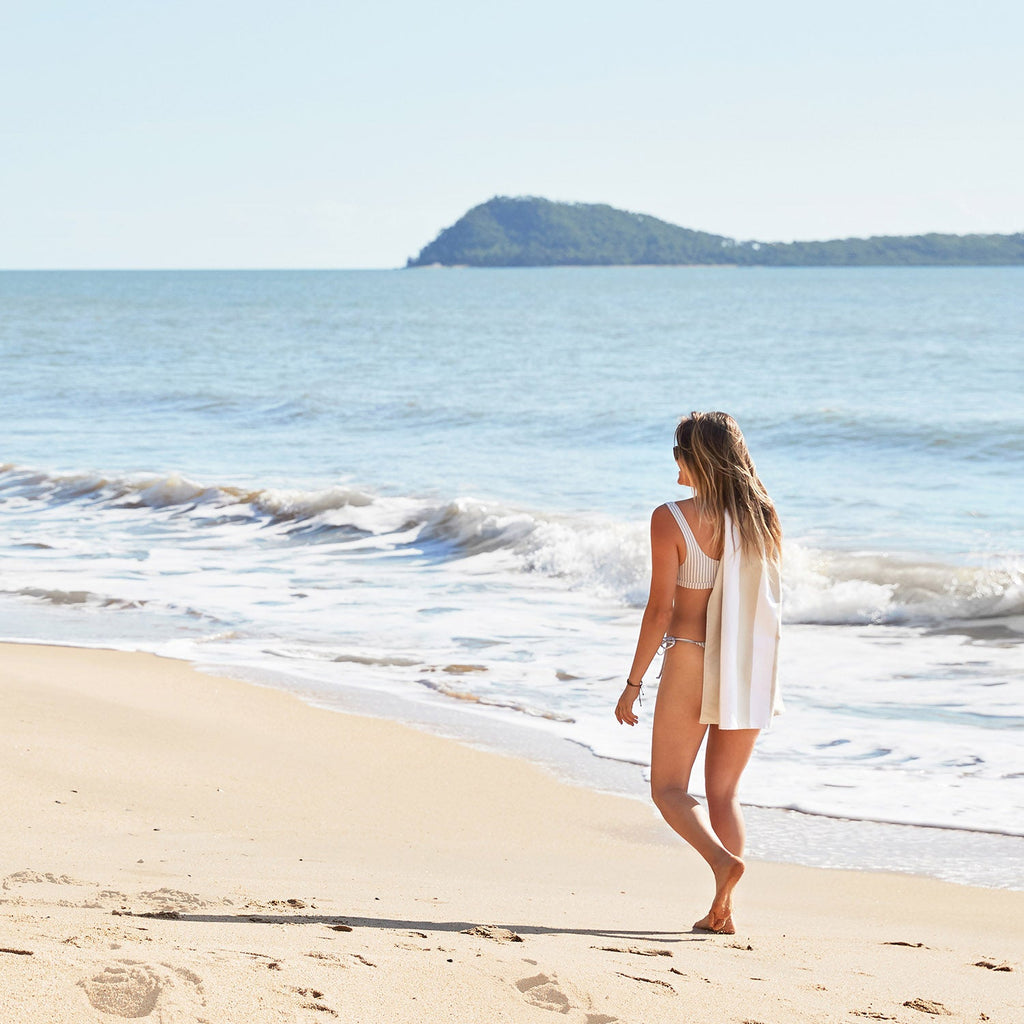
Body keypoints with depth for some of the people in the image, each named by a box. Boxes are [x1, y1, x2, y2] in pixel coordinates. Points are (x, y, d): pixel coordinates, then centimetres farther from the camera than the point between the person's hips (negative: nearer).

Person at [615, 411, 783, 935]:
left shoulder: (672, 519, -11)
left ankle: (722, 858, -19)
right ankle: (723, 910, 7)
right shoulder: (762, 518, 2)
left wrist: (633, 683, -4)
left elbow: (660, 609, -12)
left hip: (690, 663, -5)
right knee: (723, 792, 14)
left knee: (668, 788, 7)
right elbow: (768, 602, 8)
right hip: (751, 669, 5)